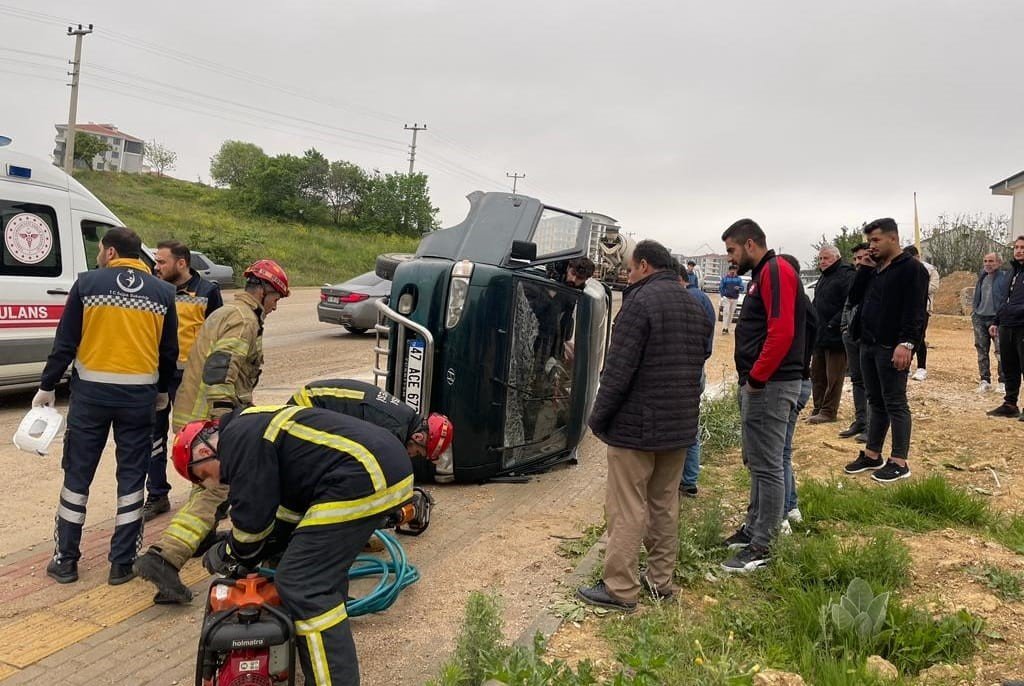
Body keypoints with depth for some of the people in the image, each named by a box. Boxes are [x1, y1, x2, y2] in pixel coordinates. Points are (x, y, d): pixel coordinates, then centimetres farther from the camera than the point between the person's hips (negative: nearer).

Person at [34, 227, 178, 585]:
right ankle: (122, 563, 12)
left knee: (77, 474, 11)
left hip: (91, 392, -1)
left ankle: (65, 559, 19)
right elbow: (169, 351, 7)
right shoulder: (162, 292, 3)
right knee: (131, 477, 9)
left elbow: (65, 342, -3)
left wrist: (47, 387, 7)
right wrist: (162, 390, 21)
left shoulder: (88, 283, -3)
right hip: (140, 394, 1)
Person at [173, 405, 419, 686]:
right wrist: (249, 558, 28)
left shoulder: (238, 438, -2)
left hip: (365, 475, -11)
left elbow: (253, 516, -3)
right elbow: (289, 512, 29)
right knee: (323, 572, 25)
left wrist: (228, 553, 16)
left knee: (302, 585, -5)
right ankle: (332, 660, 38)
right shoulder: (258, 427, 27)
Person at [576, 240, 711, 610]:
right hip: (680, 426, 8)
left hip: (636, 426, -8)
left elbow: (619, 368, -18)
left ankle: (619, 588, 5)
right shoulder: (694, 306, 12)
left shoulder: (641, 301, -15)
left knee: (627, 509, -1)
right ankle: (661, 579, 25)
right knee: (665, 504, 16)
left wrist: (598, 416, -10)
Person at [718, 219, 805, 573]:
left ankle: (760, 547, 4)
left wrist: (756, 377, -18)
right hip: (757, 384, 11)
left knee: (767, 466, -3)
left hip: (770, 385, -11)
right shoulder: (762, 274, 19)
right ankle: (754, 527, 31)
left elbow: (782, 332, -24)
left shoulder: (776, 271, -13)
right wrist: (749, 378, 12)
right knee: (756, 462, 18)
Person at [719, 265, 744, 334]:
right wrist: (722, 295, -8)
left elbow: (742, 288, 4)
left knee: (731, 313, 7)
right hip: (726, 298, -3)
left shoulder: (738, 279, 7)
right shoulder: (725, 278, 2)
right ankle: (724, 328, -14)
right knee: (726, 312, -12)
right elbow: (721, 287, 4)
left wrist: (739, 288, -19)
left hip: (735, 298, 3)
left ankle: (727, 328, 15)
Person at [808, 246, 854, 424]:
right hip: (819, 336, 10)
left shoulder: (847, 276, -11)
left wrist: (833, 325, -23)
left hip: (835, 336, -10)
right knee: (817, 374, 13)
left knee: (833, 377, -1)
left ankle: (829, 411, 5)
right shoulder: (823, 278, 19)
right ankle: (818, 409, 22)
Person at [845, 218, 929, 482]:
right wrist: (863, 270, 5)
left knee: (895, 404, -3)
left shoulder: (912, 269, -9)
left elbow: (915, 311, -17)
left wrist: (906, 343, -24)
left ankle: (899, 462, 5)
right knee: (875, 402, 14)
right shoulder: (874, 270, 17)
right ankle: (872, 455, 23)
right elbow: (854, 298, 15)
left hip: (892, 348, -8)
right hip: (868, 345, 8)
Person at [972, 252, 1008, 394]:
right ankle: (984, 380, 14)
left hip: (997, 319, -6)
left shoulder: (1005, 277, -4)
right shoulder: (982, 277, 14)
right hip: (980, 319, 6)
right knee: (982, 350, 7)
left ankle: (1003, 381, 3)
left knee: (1001, 351, -5)